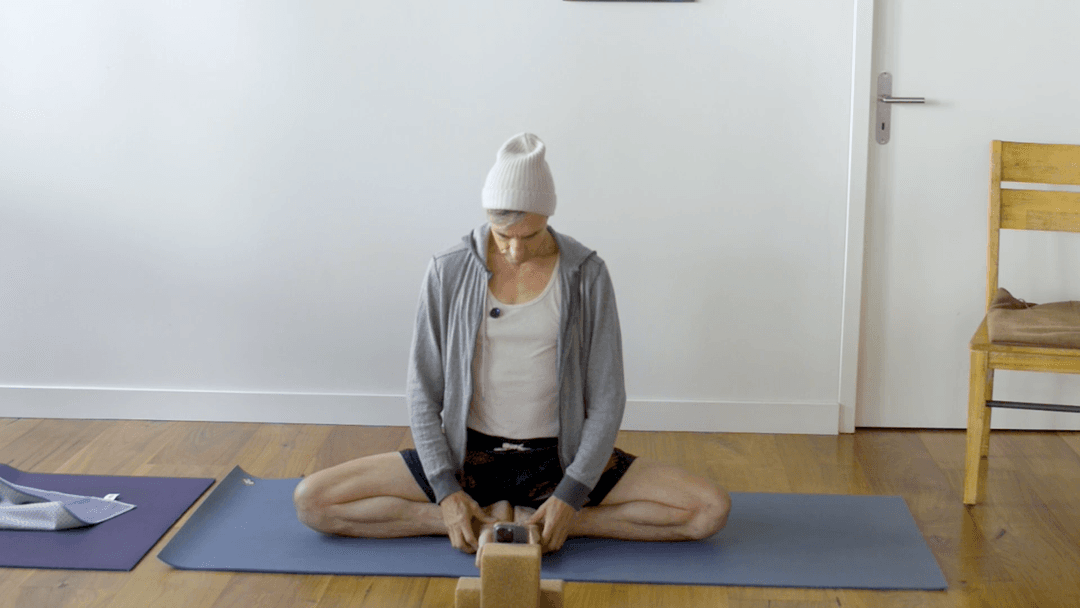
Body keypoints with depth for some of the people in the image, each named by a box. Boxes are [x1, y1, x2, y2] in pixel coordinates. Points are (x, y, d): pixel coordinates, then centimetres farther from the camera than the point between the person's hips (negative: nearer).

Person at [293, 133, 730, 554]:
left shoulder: (586, 276, -8)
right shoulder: (448, 272, -7)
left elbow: (606, 400, -6)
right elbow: (423, 394, -2)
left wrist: (571, 497, -16)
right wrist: (446, 491, -13)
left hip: (560, 458, 0)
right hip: (468, 454, 1)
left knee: (711, 509, -19)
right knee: (311, 501, -16)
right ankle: (492, 522, -12)